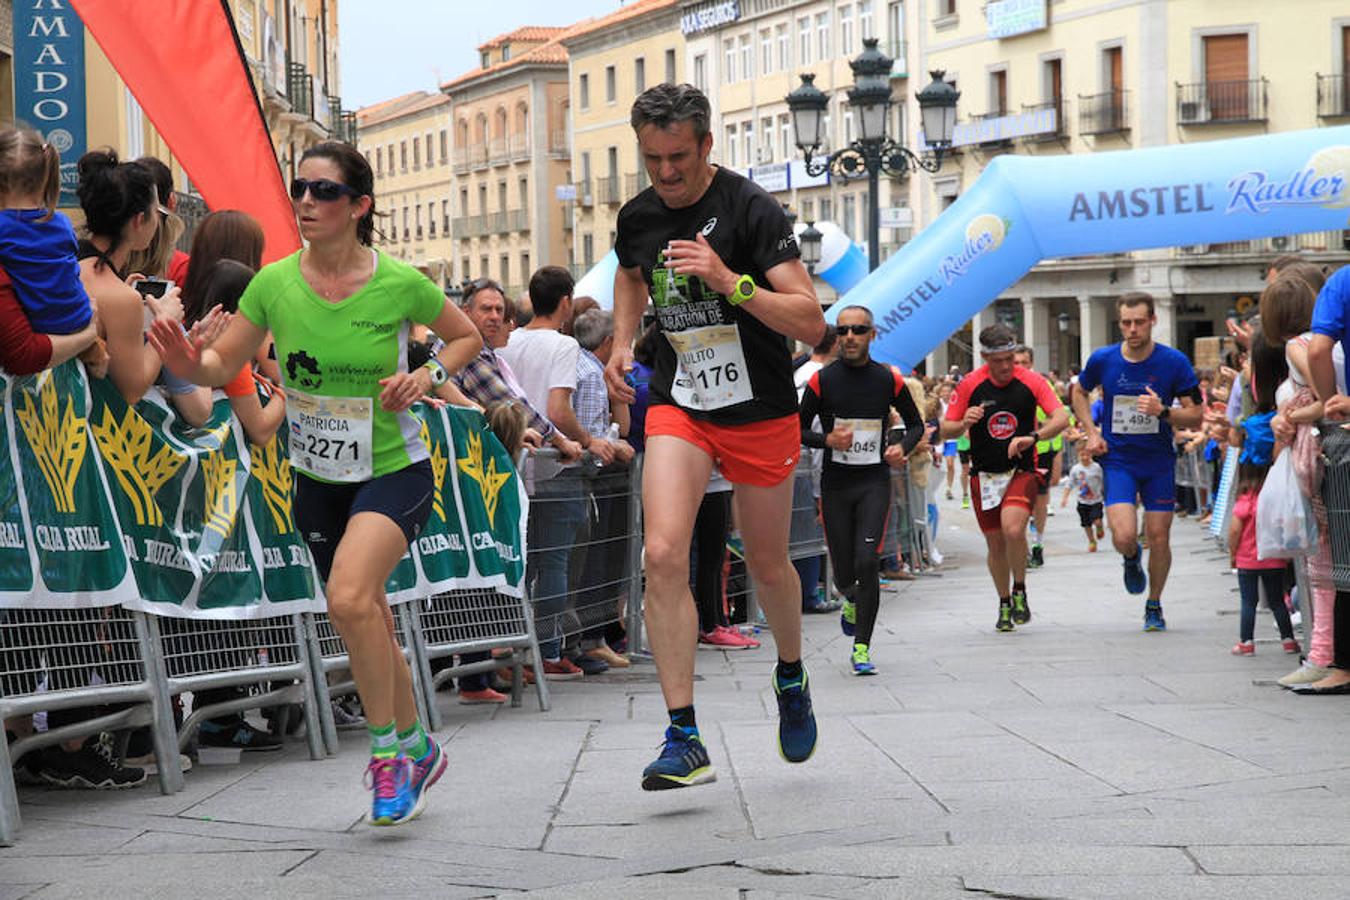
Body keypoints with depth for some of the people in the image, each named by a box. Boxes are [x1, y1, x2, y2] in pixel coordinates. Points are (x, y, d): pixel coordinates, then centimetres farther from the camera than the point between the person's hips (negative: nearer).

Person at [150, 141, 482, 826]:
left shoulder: (399, 283, -14)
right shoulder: (274, 283, -7)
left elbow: (467, 336, 4)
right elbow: (223, 364, 1)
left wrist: (429, 376, -14)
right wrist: (187, 362, -21)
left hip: (393, 469, -4)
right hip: (317, 479, 5)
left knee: (350, 598, -27)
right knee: (368, 625, 14)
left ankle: (387, 754, -10)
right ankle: (415, 745, 36)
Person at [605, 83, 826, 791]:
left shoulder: (750, 209, -16)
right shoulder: (638, 216, 0)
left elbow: (810, 322, -21)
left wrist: (728, 280, -31)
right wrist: (622, 344, 11)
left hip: (760, 411, -3)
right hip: (678, 404, 3)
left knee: (767, 566, 12)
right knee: (664, 555, -16)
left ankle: (791, 675, 45)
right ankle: (684, 740, -14)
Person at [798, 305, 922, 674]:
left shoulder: (889, 379, 2)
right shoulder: (822, 380, -2)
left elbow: (916, 424, 14)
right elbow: (799, 429, 5)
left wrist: (903, 447, -6)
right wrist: (827, 439, -14)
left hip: (874, 481, -1)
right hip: (835, 482, 1)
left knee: (867, 561, -15)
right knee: (843, 573, 4)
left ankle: (862, 647, -6)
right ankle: (852, 600, 42)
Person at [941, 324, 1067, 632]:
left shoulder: (1031, 381, -7)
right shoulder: (969, 384, -4)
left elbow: (1061, 418, -14)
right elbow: (946, 430, 2)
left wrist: (1032, 437, -30)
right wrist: (964, 424, -21)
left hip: (1021, 471, -2)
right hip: (984, 474, 2)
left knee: (1013, 529, -25)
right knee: (995, 543, 7)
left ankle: (1020, 592, -3)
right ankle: (1004, 605, 27)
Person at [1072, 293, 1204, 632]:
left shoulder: (1174, 362, -9)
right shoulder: (1102, 360, -6)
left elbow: (1196, 415, -6)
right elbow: (1079, 393, 15)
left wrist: (1162, 411, -24)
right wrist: (1091, 432, 2)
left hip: (1159, 460, 0)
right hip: (1117, 459, 0)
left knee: (1159, 538, 3)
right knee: (1124, 536, -15)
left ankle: (1154, 606, 25)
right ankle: (1132, 559, 23)